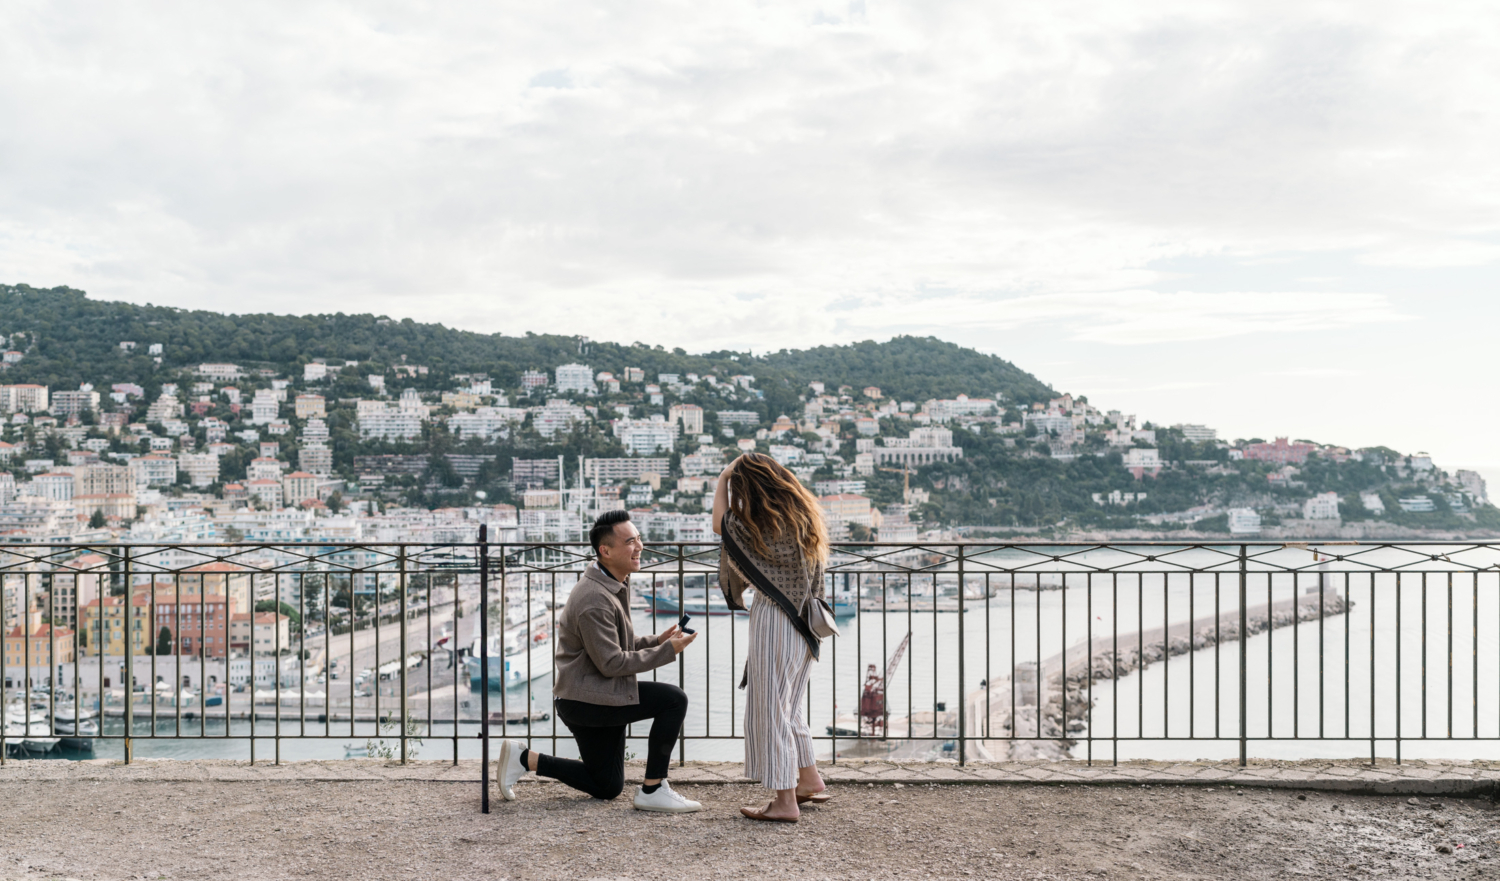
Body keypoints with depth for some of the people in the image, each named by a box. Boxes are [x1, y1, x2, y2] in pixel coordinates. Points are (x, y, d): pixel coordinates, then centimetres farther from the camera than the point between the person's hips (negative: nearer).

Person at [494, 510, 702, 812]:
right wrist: (667, 650, -19)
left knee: (607, 787, 17)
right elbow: (612, 663, -22)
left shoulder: (615, 584, 11)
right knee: (674, 700, -18)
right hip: (585, 698, -10)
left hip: (598, 698, 10)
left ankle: (524, 759, 18)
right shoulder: (595, 600, -22)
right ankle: (653, 790, -10)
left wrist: (657, 640, 3)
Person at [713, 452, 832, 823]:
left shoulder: (763, 525, -16)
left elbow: (720, 524, 0)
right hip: (802, 621, 8)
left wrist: (722, 480, 8)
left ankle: (785, 801, 4)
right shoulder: (803, 515, 6)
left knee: (770, 708, 0)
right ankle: (810, 781, 32)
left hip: (774, 620, -8)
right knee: (788, 705, 22)